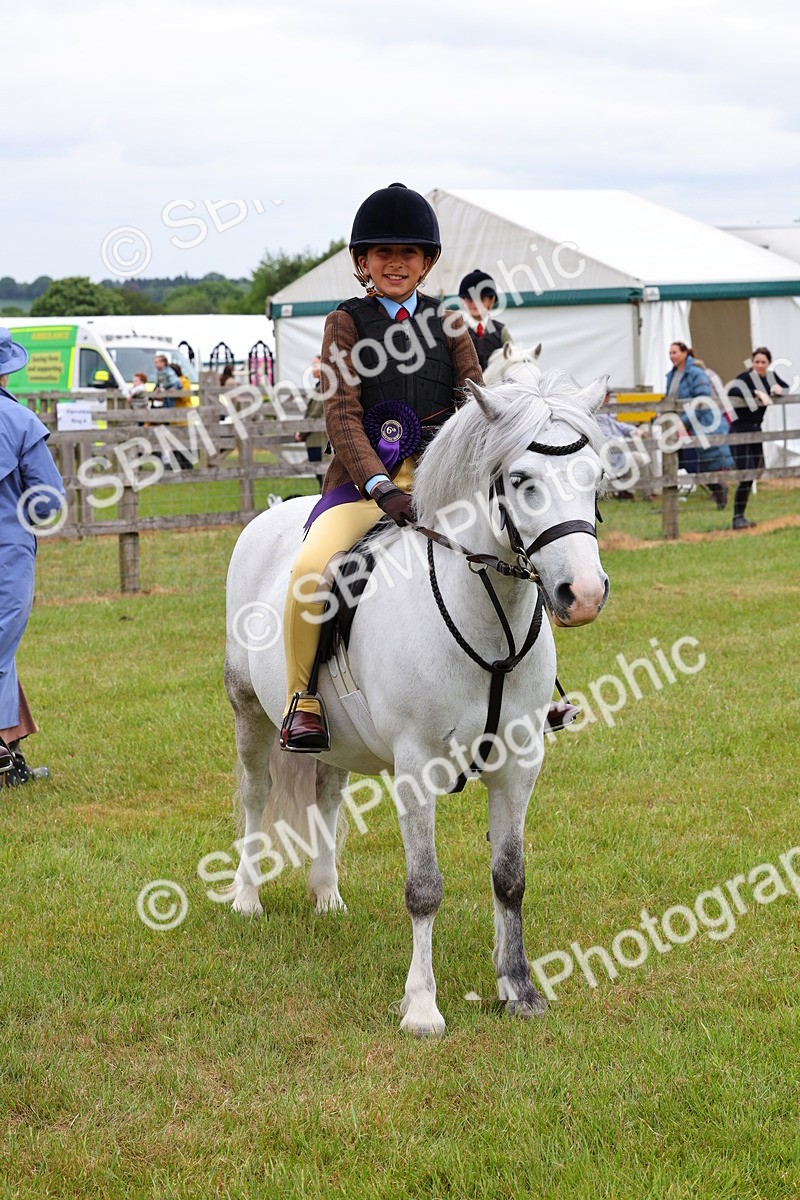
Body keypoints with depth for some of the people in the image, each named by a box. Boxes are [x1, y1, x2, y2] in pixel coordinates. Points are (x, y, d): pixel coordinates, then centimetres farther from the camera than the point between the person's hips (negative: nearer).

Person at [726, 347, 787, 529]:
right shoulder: (745, 378, -14)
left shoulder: (771, 377, 8)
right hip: (740, 432, -7)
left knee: (751, 477, 7)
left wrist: (778, 390, -4)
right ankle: (737, 518, -9)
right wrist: (757, 393, -38)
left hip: (757, 432, 7)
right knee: (745, 476, -15)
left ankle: (741, 517, 14)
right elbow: (732, 391, -33)